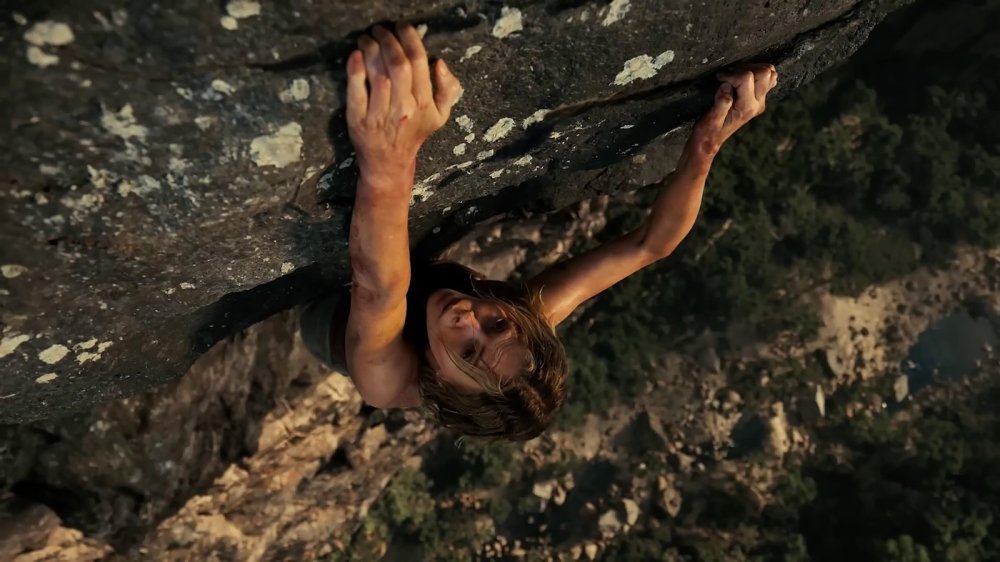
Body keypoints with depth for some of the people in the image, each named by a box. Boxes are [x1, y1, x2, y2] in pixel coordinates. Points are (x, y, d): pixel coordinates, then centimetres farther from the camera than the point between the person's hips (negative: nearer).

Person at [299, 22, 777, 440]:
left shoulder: (392, 381, -47)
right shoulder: (534, 320, -36)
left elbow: (379, 289, -70)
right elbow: (648, 245, -34)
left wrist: (387, 167, -89)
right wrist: (705, 145, -49)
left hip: (324, 304, -3)